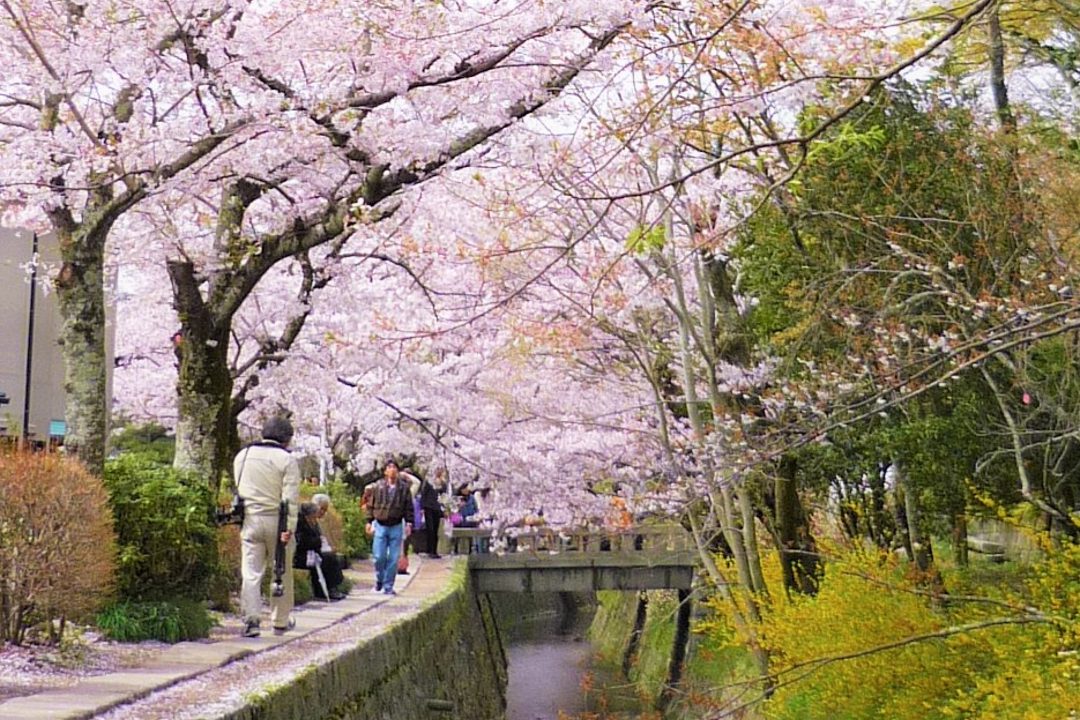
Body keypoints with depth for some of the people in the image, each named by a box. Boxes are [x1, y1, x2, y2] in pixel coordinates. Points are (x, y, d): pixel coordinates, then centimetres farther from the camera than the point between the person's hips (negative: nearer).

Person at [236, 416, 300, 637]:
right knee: (282, 573, 10)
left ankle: (251, 619, -11)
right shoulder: (286, 460, -6)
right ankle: (280, 621, 18)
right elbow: (290, 497, -13)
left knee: (250, 572, 1)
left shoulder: (242, 456, 10)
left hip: (250, 520, 3)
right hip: (276, 520, -3)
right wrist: (289, 527, -15)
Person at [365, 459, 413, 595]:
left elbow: (409, 507, 4)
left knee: (393, 558, 1)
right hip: (380, 525, 0)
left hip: (396, 526, 0)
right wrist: (370, 522, 5)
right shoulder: (378, 486, 3)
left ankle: (388, 586, 9)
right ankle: (379, 580, 21)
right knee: (379, 556, -4)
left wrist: (409, 523, -4)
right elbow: (372, 505, 8)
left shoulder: (404, 487, 3)